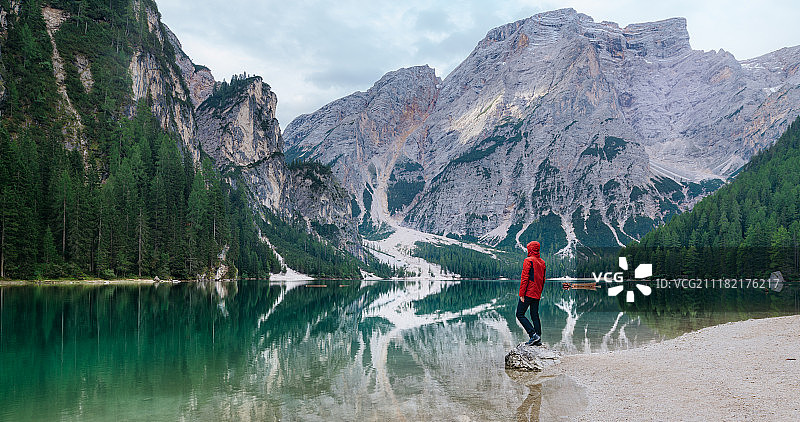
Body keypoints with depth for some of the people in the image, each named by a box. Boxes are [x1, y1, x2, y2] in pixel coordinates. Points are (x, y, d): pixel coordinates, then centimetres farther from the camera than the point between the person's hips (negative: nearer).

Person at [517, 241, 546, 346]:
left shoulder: (528, 261, -11)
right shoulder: (542, 262, 12)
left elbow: (524, 278, -15)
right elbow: (543, 279, 17)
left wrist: (521, 294, -14)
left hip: (528, 293, -8)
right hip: (537, 294, 8)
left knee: (520, 314, -2)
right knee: (535, 315, 11)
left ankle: (533, 334, -13)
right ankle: (538, 339, 7)